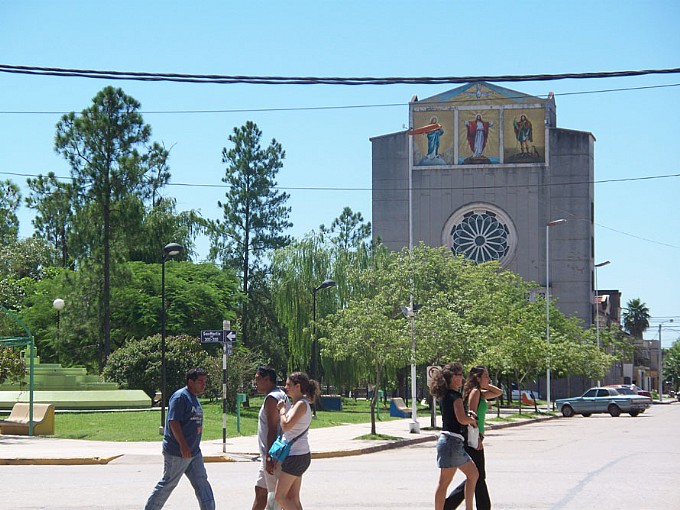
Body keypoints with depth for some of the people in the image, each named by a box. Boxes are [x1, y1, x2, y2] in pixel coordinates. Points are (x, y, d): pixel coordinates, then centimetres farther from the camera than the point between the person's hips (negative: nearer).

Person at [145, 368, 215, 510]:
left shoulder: (194, 398, 16)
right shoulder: (180, 397, -15)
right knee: (168, 483, 1)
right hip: (177, 453, -9)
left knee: (202, 483, 5)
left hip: (194, 452, 9)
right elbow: (173, 421, -22)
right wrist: (183, 445, -26)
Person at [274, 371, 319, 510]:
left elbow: (286, 426, -25)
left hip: (296, 456, -10)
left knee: (280, 496, -6)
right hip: (299, 455, 10)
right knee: (293, 498, 10)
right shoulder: (298, 404, 15)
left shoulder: (301, 405, -15)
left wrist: (282, 409, -10)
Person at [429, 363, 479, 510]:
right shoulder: (455, 396, -14)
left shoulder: (444, 396, 13)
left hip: (446, 439, 9)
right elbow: (462, 419, -25)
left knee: (473, 473, 14)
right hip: (452, 441, -9)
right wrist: (473, 420, -7)